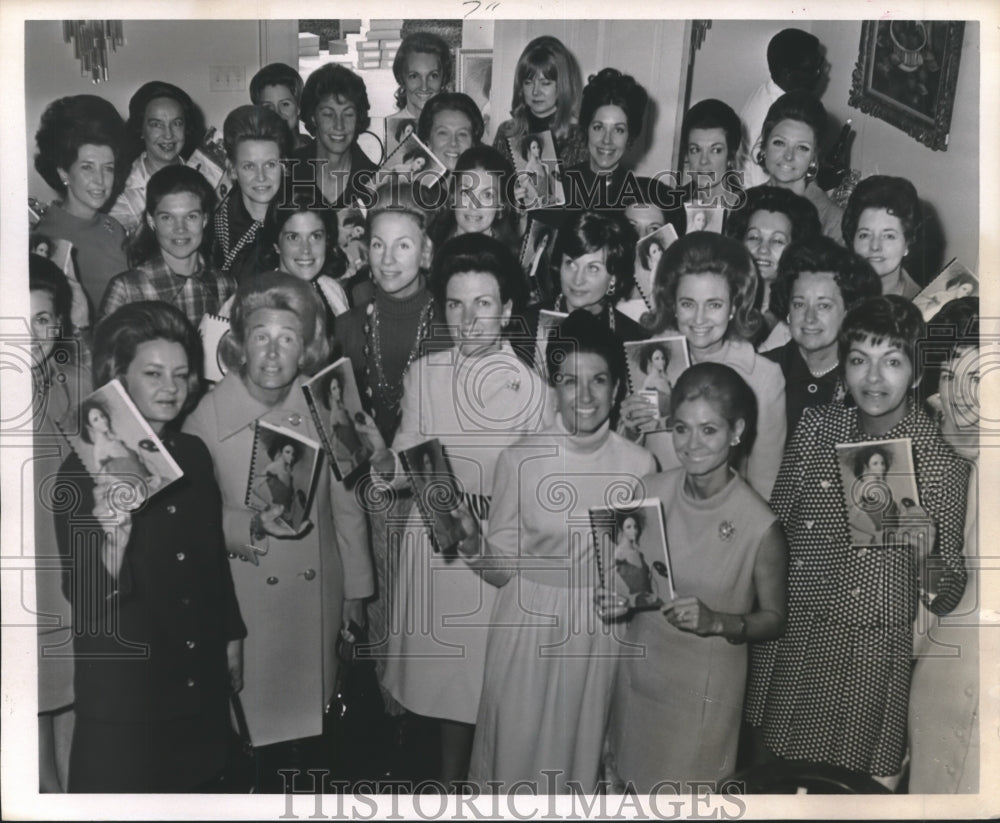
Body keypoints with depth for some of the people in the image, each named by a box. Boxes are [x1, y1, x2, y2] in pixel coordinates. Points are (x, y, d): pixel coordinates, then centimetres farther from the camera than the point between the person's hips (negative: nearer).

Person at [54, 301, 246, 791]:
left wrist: (231, 639, 18)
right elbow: (83, 596, -18)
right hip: (123, 692, -5)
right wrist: (112, 535, -37)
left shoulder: (193, 454, 4)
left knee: (197, 784, 13)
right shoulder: (84, 468, -13)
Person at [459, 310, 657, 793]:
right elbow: (503, 568, -5)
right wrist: (474, 549, -24)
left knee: (580, 751, 18)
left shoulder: (638, 465, -6)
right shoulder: (519, 459, -10)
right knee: (516, 752, 10)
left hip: (598, 634, 1)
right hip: (527, 626, -1)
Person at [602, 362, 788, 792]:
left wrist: (717, 622, -23)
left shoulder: (759, 525, -19)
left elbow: (773, 619, -6)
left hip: (704, 695, -3)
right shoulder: (649, 491, -9)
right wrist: (616, 600, -14)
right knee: (625, 785, 19)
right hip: (638, 676, 3)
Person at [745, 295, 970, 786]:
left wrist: (928, 550, -24)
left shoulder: (941, 462, -9)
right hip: (785, 640, 3)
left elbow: (946, 600, -5)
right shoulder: (815, 426, -1)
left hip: (869, 653, -3)